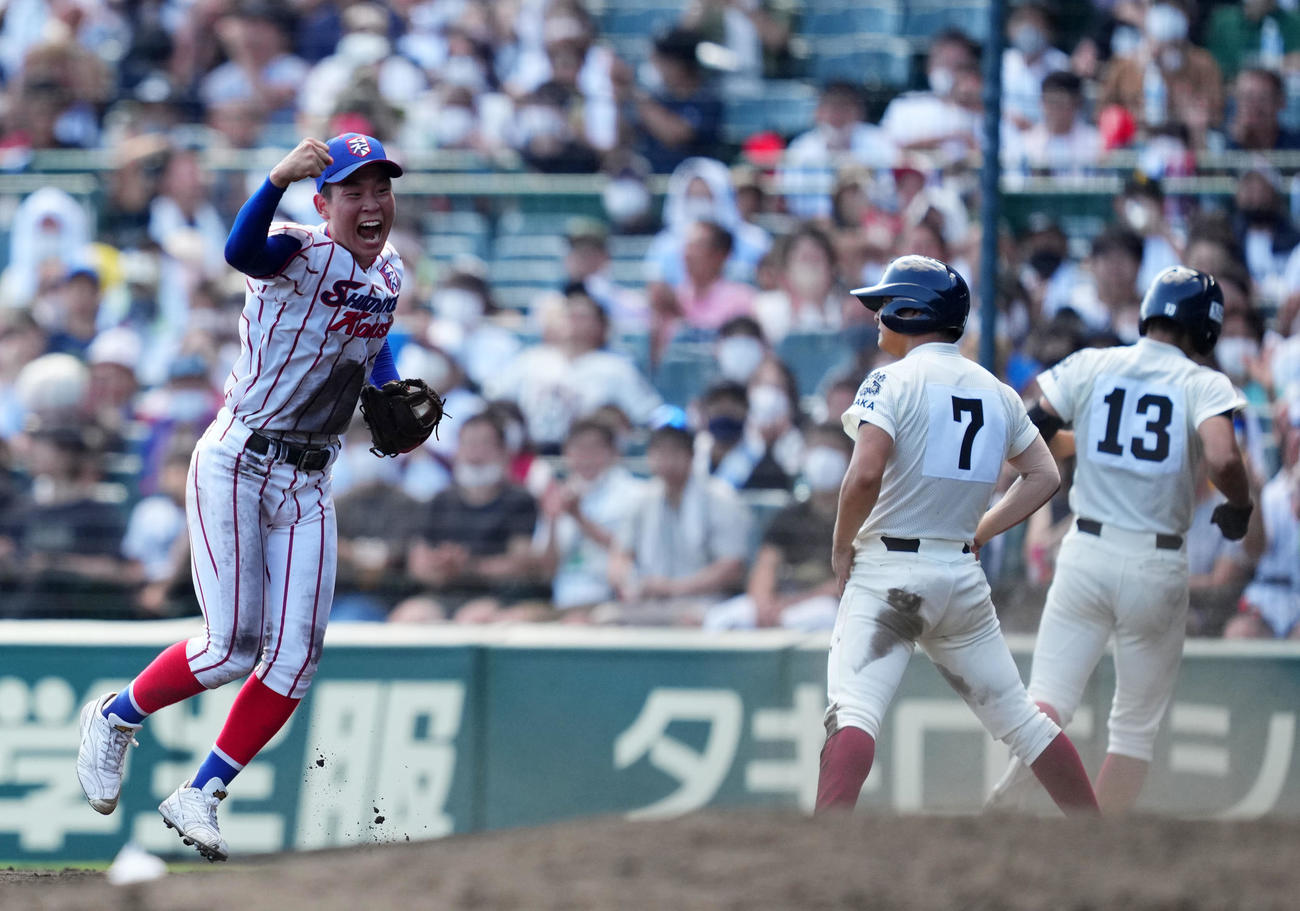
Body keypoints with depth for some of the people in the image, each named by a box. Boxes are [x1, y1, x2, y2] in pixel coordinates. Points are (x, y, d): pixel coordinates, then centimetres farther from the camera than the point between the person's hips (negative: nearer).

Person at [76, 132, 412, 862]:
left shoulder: (390, 272, 7)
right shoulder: (301, 254, -15)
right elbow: (243, 251, -39)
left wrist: (391, 391, 8)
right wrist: (278, 180, -57)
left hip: (308, 486, 7)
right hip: (236, 465, -6)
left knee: (297, 657, -3)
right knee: (233, 648, -11)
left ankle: (201, 796, 10)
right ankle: (116, 719, 16)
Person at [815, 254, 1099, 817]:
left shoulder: (893, 381, -9)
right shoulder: (995, 391, 12)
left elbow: (865, 475, -21)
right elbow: (1044, 476, 16)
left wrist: (841, 547, -7)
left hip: (888, 571, -6)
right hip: (963, 574, 7)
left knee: (853, 708, -18)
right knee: (1018, 717, 16)